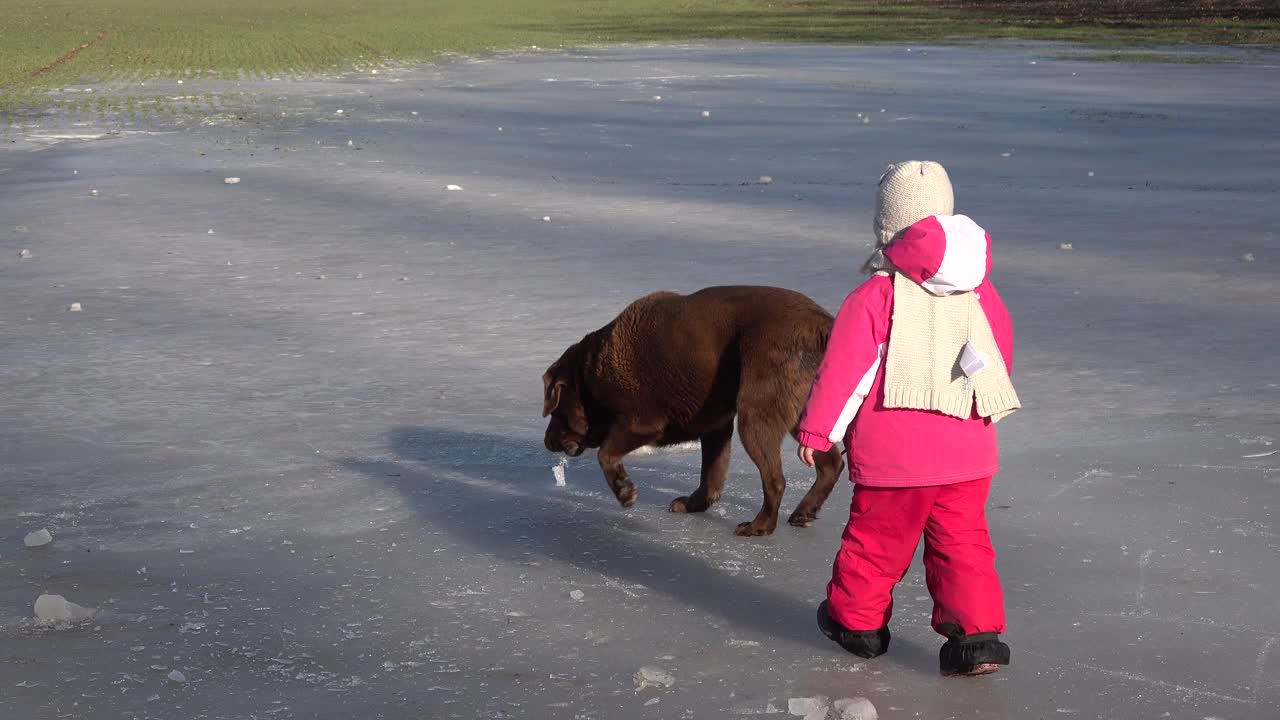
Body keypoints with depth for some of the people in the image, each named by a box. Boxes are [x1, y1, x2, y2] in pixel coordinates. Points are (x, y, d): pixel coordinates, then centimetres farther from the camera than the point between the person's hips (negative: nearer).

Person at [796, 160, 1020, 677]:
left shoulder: (875, 296, -10)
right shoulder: (979, 291, 6)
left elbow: (843, 367, -9)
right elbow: (1002, 352, 19)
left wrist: (817, 430, 0)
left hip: (891, 454, -4)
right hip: (968, 453, 4)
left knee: (875, 540, 12)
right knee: (964, 542, 9)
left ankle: (856, 620, 29)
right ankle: (977, 634, 1)